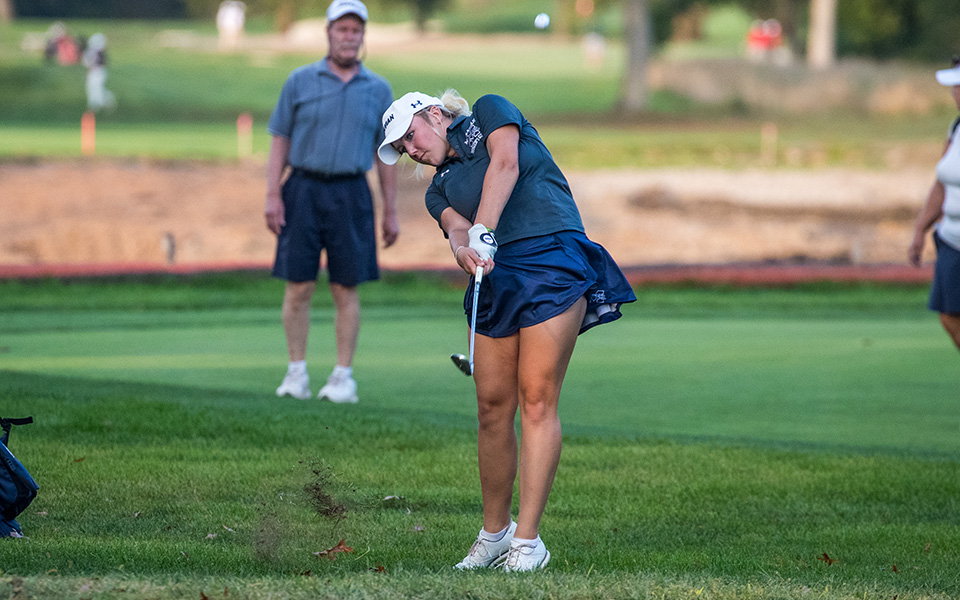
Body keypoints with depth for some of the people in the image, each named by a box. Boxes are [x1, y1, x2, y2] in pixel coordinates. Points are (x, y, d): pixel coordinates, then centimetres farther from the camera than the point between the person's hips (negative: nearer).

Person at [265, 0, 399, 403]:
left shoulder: (378, 90, 8)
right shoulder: (300, 81, 4)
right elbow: (280, 141, 4)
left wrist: (391, 212, 8)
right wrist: (273, 196, -5)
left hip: (350, 196, 1)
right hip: (303, 191, 0)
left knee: (346, 290, 0)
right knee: (298, 287, -1)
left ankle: (343, 377, 5)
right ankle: (297, 374, 8)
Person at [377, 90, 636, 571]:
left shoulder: (490, 112, 13)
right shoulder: (440, 189, 22)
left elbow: (506, 163, -7)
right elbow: (457, 227, 0)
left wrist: (484, 231, -18)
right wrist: (463, 246, -24)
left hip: (554, 264, -5)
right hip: (495, 279, 5)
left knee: (536, 401, -10)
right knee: (492, 407, 1)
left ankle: (528, 540, -12)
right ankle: (494, 533, 15)